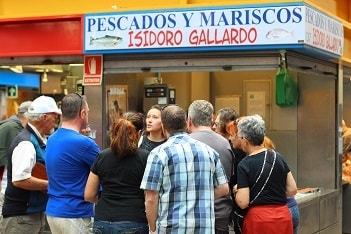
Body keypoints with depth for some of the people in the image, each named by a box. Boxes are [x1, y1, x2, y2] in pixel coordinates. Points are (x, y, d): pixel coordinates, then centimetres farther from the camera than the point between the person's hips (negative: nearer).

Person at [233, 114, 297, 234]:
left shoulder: (244, 165, -10)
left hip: (259, 219, -5)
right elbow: (292, 190, 6)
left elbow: (243, 203, -13)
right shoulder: (278, 158, 4)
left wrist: (236, 191, 6)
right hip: (283, 217, 5)